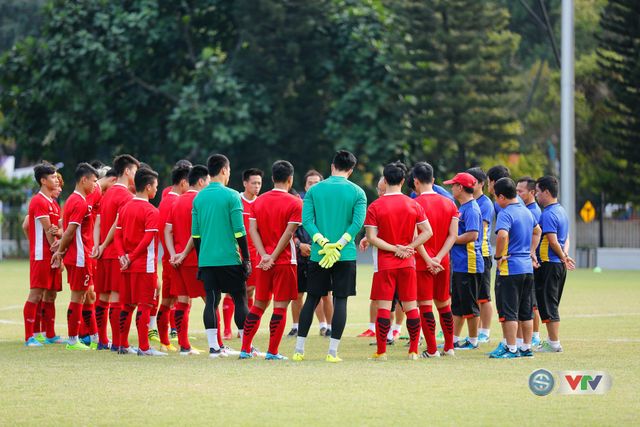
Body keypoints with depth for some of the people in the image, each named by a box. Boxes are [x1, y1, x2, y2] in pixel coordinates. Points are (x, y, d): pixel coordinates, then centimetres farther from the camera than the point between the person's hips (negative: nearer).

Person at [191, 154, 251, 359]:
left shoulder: (199, 198, 8)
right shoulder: (231, 196, -7)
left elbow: (195, 234, 10)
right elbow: (239, 232, -9)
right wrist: (246, 259, -3)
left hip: (206, 259, 4)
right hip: (229, 258, -4)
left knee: (211, 301, 5)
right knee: (240, 300, 3)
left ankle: (213, 346, 1)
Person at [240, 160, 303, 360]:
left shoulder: (258, 201, 9)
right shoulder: (294, 203, -7)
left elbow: (253, 230, 1)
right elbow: (288, 234, -13)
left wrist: (264, 255, -6)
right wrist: (273, 257, -11)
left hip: (263, 262, 5)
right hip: (285, 261, -5)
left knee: (259, 305, 13)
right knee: (280, 306, -1)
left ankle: (245, 349, 12)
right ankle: (272, 352, -2)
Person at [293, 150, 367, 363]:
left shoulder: (314, 190, 4)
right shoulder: (357, 192, 0)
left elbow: (307, 221, -6)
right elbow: (357, 223, -10)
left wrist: (324, 243, -12)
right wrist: (338, 245, -14)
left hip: (317, 255, 2)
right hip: (346, 255, -2)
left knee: (311, 299, 9)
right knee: (340, 301, 2)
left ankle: (299, 350, 9)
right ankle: (332, 351, -3)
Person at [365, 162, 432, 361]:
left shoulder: (375, 207, -6)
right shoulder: (414, 205, 2)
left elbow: (371, 238, -12)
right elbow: (427, 232, -1)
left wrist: (396, 248, -9)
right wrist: (408, 248, -5)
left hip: (385, 262, -2)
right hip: (407, 263, 2)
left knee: (383, 306, -1)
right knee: (411, 305, 8)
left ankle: (381, 351, -1)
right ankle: (413, 350, 9)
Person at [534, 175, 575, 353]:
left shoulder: (547, 214, -16)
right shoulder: (561, 211, 14)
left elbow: (553, 241, -21)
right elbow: (566, 238, 17)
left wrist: (563, 257, -7)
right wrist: (564, 256, 3)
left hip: (549, 263, -9)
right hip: (559, 265, 9)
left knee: (547, 304, -3)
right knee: (552, 304, 15)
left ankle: (554, 343, 0)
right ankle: (553, 341, 20)